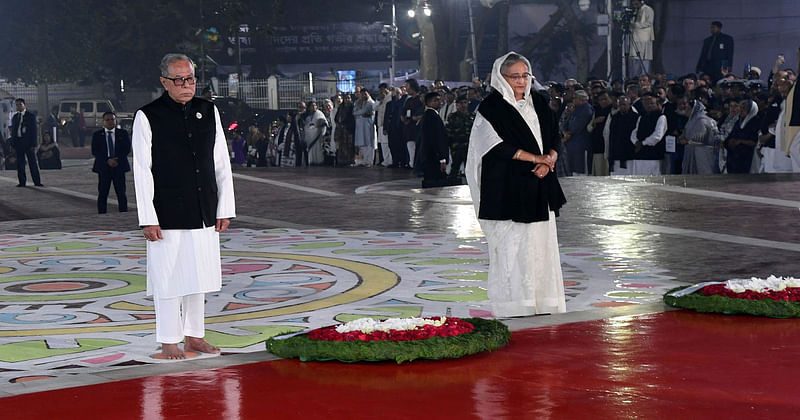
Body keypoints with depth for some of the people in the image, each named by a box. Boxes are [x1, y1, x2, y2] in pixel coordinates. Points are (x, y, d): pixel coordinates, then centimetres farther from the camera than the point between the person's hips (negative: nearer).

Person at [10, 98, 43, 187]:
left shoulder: (31, 116, 1)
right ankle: (22, 182, 10)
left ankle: (37, 182, 1)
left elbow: (34, 131, -3)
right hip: (18, 142, 4)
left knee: (33, 162, -1)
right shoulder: (14, 117, 14)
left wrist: (33, 144, -10)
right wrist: (13, 143, 5)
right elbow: (13, 130, 16)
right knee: (20, 163, 4)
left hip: (28, 143, -4)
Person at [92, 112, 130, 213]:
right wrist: (107, 160, -15)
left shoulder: (123, 133, 9)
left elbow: (127, 149, 3)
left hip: (119, 166, 1)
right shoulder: (97, 135, 7)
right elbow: (95, 152, -1)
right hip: (103, 167, -1)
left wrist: (118, 160, -12)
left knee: (121, 193, 0)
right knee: (102, 194, -3)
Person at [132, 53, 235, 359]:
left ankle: (194, 336, 24)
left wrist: (225, 209, 7)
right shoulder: (148, 117, -5)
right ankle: (168, 342, 12)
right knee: (168, 277, 0)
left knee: (199, 275, 12)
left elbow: (222, 164, 11)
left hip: (204, 213, 5)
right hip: (167, 214, -4)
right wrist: (148, 219, -11)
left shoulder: (208, 112, 8)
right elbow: (142, 170, -6)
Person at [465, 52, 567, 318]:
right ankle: (513, 304, -3)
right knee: (511, 243, -8)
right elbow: (498, 146, -13)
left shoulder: (538, 102, 14)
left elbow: (554, 138, 13)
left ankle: (542, 301, 11)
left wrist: (548, 161, -7)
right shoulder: (492, 107, -5)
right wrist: (535, 158, -11)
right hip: (507, 188, -6)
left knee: (541, 241, 5)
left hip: (540, 186, 6)